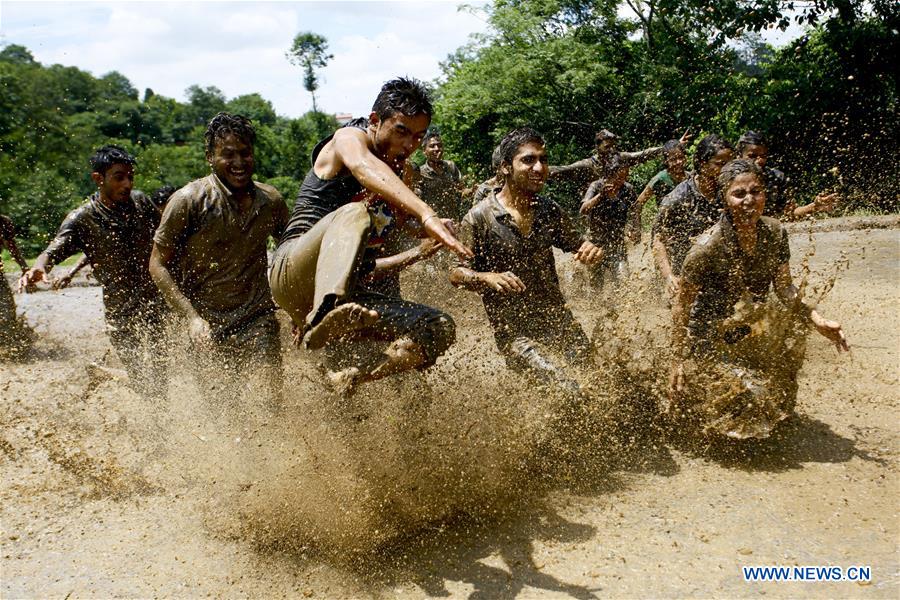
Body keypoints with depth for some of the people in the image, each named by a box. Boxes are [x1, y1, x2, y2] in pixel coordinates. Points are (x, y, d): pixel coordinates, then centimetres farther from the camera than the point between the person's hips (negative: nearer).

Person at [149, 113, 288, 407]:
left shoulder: (271, 201, 1)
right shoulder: (188, 201, -10)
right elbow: (158, 265, -5)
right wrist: (192, 317, -16)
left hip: (259, 317, 2)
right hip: (209, 325, -2)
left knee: (275, 400, -8)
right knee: (221, 406, 1)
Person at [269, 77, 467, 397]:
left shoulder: (404, 172, 16)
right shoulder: (350, 137, -5)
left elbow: (402, 218, 34)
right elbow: (366, 168, -30)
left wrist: (430, 230, 8)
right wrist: (426, 214, -48)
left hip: (348, 295, 7)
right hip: (293, 274, -7)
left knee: (440, 329, -7)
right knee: (354, 213, -36)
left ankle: (352, 377, -17)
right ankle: (322, 318, -58)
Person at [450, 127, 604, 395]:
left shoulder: (549, 211, 5)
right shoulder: (479, 218, -9)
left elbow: (577, 245, 16)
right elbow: (457, 273, -6)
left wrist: (591, 251, -9)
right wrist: (487, 278, -27)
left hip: (560, 320, 5)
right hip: (514, 330, -5)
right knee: (568, 389, -19)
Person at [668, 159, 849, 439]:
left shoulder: (775, 233, -10)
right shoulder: (707, 248, -27)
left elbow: (785, 289, 2)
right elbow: (682, 305, -18)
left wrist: (818, 321, -13)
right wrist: (678, 361, -16)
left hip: (749, 328, 7)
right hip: (711, 338, -7)